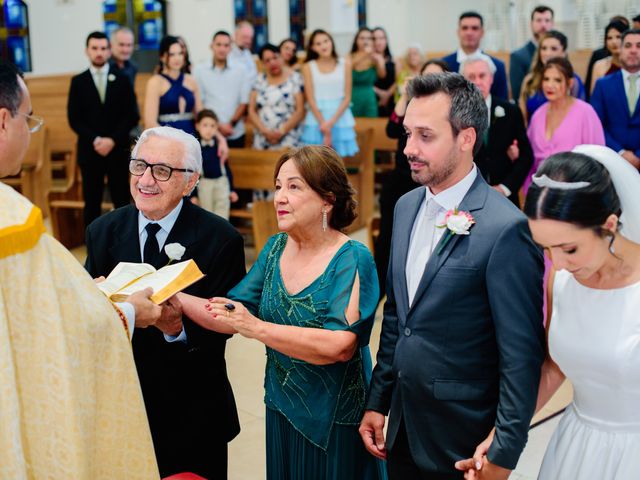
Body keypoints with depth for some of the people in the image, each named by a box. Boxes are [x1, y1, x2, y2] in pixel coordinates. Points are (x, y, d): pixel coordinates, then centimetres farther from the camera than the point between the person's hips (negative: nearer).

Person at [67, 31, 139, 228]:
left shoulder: (122, 80, 6)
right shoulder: (78, 81, 6)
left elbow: (132, 116, 0)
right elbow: (74, 119, 0)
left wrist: (113, 140, -12)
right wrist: (95, 140, -13)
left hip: (118, 150, 0)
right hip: (89, 150, 0)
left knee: (122, 201, 3)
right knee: (92, 203, 4)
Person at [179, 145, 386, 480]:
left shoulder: (353, 260, -18)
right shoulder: (276, 247, 0)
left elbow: (341, 345, -29)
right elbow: (235, 316, -1)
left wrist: (258, 328, -30)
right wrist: (173, 297, -15)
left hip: (333, 421, -5)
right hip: (283, 410, 5)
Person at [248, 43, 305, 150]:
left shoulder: (295, 78, 2)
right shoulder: (259, 80, 11)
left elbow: (300, 110, -2)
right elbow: (252, 110, 8)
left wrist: (282, 131, -11)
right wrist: (265, 131, -7)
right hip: (262, 140, 3)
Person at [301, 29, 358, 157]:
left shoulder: (345, 64, 5)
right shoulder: (308, 67, 4)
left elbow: (347, 97, 1)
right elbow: (310, 99, -1)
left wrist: (331, 122, -10)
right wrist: (323, 124, -11)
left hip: (340, 118, 1)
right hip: (316, 120, 0)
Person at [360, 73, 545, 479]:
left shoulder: (506, 228, -20)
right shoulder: (406, 207, 3)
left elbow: (522, 355, -17)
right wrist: (377, 401, 12)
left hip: (462, 441, -6)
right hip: (402, 430, 6)